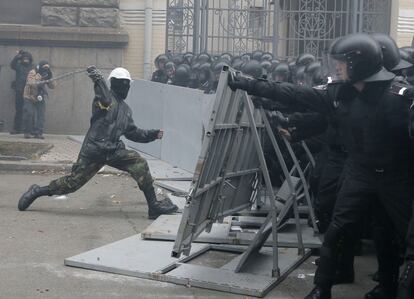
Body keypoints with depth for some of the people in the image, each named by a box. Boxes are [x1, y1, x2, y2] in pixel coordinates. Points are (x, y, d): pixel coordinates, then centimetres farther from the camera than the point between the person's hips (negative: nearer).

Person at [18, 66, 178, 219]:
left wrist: (152, 134, 19)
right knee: (73, 182, -3)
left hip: (114, 151, 6)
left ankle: (153, 205, -7)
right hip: (94, 149, -6)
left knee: (139, 164, -12)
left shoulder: (126, 109, 21)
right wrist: (98, 80, -44)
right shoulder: (106, 98, -3)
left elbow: (132, 132, 27)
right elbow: (104, 99, -29)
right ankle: (37, 191, 19)